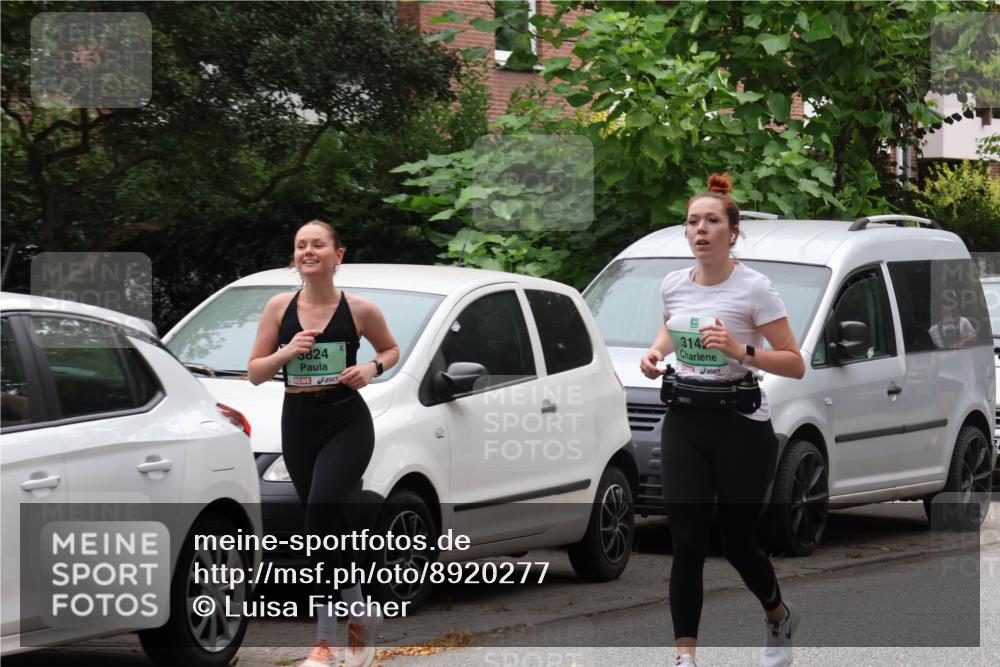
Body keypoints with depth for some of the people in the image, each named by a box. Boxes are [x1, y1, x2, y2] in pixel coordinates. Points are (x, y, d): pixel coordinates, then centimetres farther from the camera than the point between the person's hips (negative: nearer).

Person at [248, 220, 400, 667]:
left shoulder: (359, 310, -4)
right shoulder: (280, 308, 2)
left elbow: (391, 350, 13)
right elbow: (255, 372, 4)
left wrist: (371, 369, -8)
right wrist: (287, 352, -15)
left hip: (347, 426, -4)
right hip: (298, 424, 4)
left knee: (321, 513, -21)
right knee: (332, 527, 10)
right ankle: (359, 617, 24)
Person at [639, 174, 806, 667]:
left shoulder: (754, 288, -13)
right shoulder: (673, 285, 2)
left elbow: (795, 364, -11)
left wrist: (741, 351, -26)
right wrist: (655, 354, 4)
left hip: (740, 425, -4)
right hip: (684, 422, 4)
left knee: (737, 541, 8)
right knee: (687, 543, -6)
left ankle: (780, 619, 38)